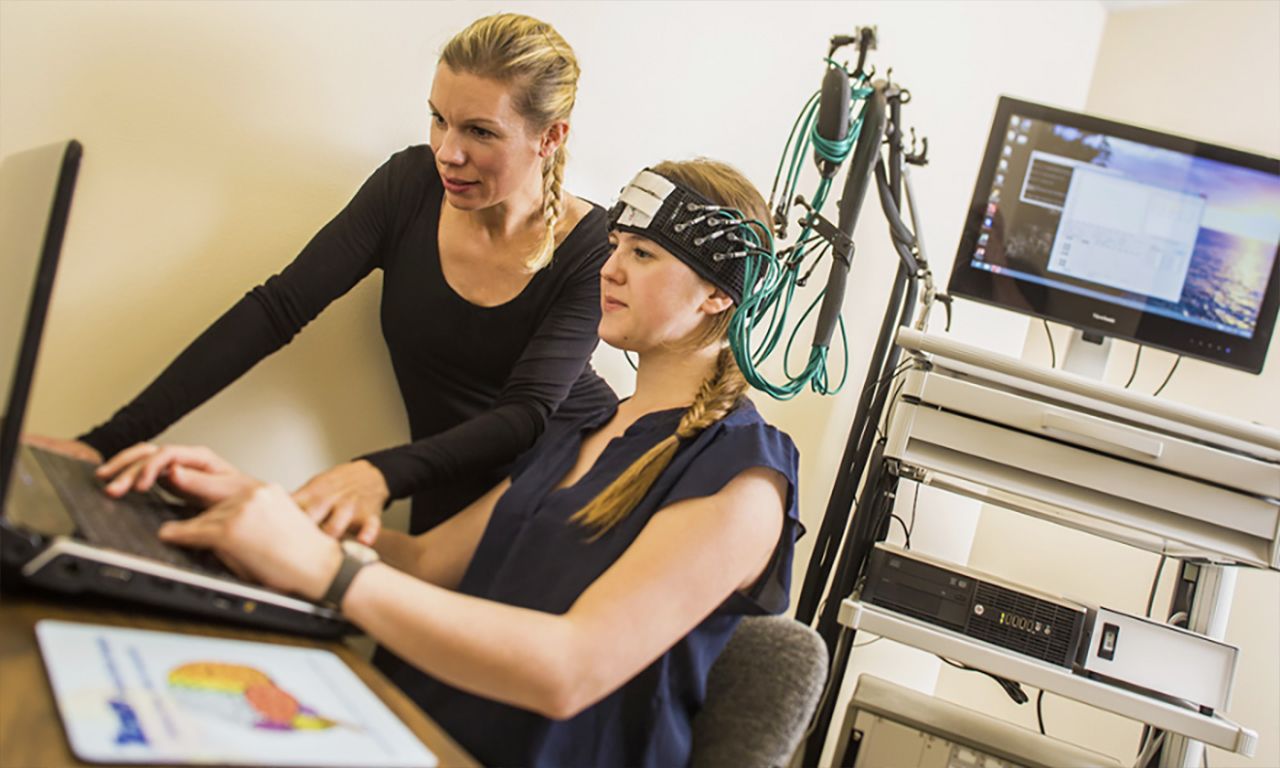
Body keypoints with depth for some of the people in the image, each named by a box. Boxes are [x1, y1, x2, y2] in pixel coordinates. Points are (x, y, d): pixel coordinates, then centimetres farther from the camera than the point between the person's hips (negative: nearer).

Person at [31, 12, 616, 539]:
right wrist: (111, 441, -17)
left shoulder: (591, 248, -10)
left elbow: (527, 412, -20)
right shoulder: (409, 186, -4)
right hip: (458, 507, 2)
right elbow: (275, 310, -8)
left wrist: (381, 474, -40)